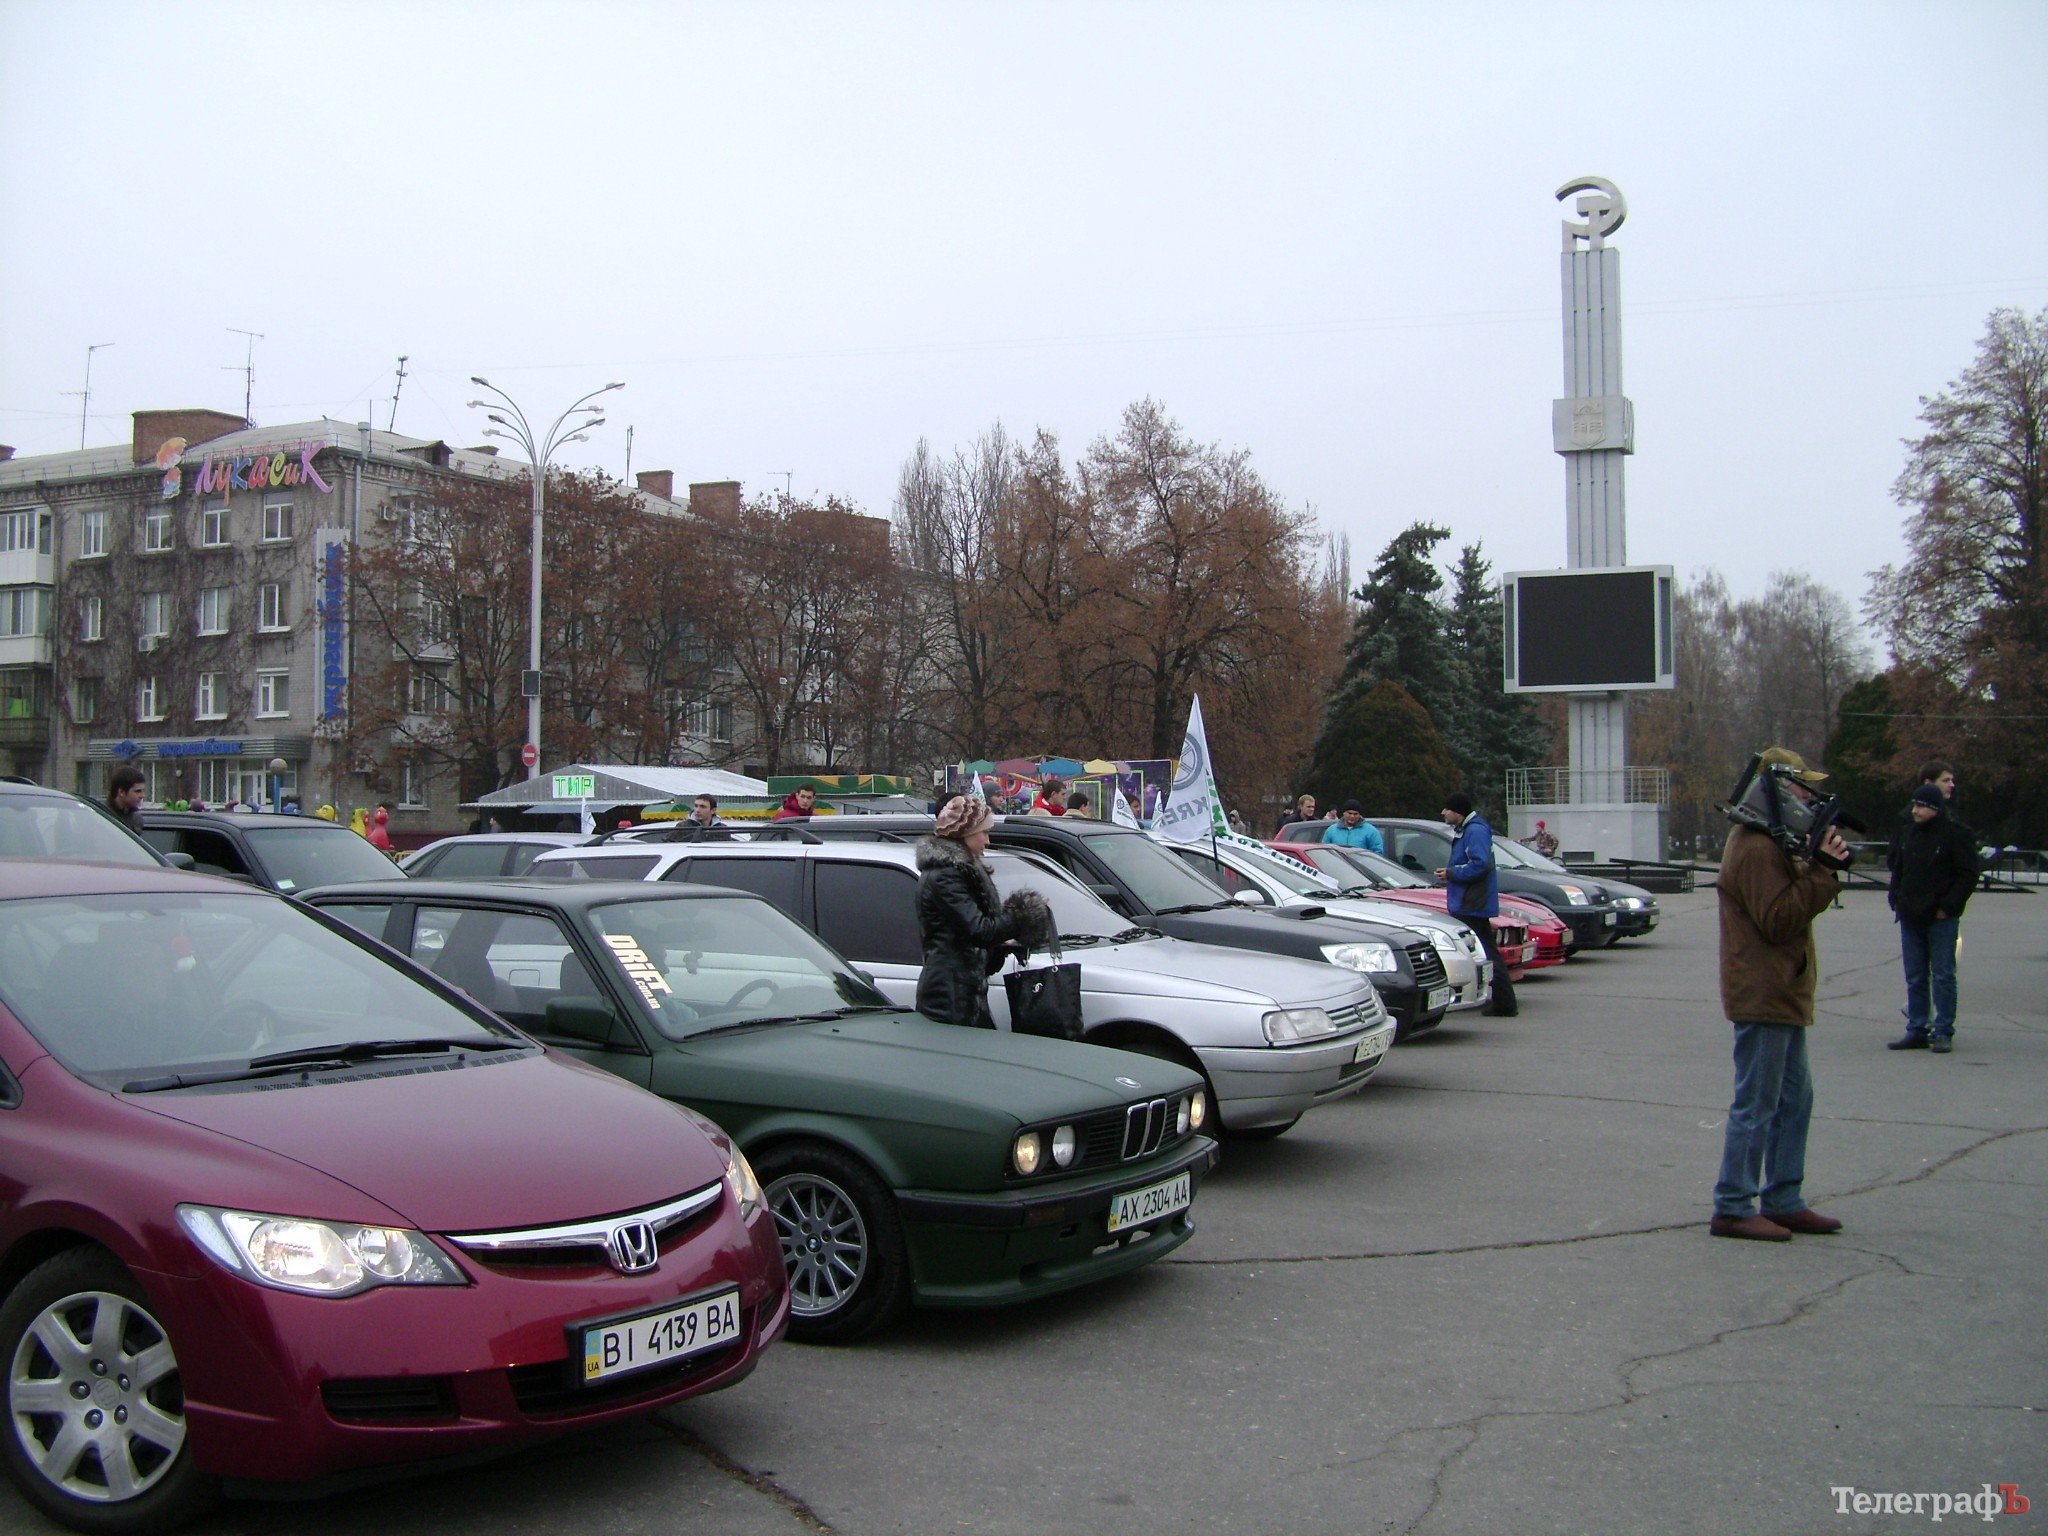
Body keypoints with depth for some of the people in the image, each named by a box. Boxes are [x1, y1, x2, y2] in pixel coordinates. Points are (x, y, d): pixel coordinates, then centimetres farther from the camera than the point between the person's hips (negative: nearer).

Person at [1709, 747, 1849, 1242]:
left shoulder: (1771, 842, 19)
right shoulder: (1755, 848, -17)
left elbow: (1795, 904, 18)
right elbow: (1779, 920, -22)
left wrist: (1821, 865, 3)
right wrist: (1820, 870, -20)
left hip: (1781, 994, 11)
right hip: (1762, 994, -11)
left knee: (1795, 1099, 14)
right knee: (1756, 1105, -6)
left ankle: (1783, 1201, 21)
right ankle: (1732, 1209, -1)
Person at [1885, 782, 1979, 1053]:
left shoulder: (1956, 834, -8)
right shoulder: (1906, 833, 10)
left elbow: (1968, 875, -10)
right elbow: (1895, 866, 21)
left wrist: (1947, 907, -14)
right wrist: (1896, 900, 10)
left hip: (1941, 919, -6)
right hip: (1910, 918, 6)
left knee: (1943, 976, -1)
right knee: (1915, 977, 9)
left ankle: (1943, 1032, 4)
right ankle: (1917, 1031, 15)